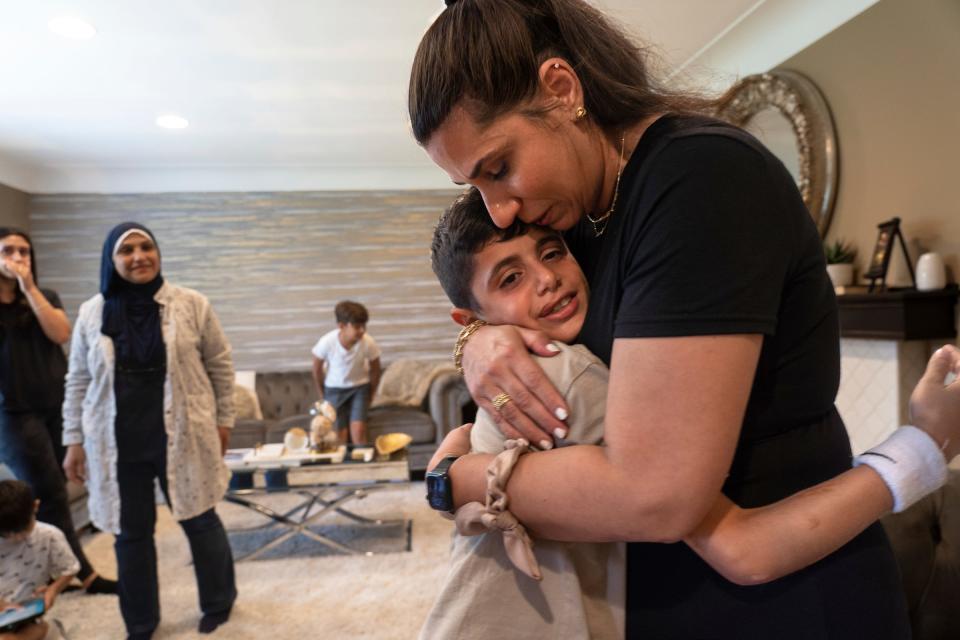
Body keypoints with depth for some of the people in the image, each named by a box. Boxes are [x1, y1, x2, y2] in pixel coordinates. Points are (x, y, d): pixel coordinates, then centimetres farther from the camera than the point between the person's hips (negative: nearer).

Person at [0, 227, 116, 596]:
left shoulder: (44, 297, 10)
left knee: (47, 495, 7)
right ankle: (84, 574, 3)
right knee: (50, 496, -2)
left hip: (57, 407, 3)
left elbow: (61, 333, -8)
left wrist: (29, 287, -13)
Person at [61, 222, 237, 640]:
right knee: (131, 533, 14)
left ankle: (217, 604, 35)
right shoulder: (91, 313, 0)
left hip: (182, 439, -2)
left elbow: (220, 365, 1)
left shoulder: (192, 305, -6)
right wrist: (74, 440, 5)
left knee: (199, 521, 11)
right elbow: (78, 381, 7)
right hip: (118, 445, 2)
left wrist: (223, 421, 2)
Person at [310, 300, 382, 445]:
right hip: (334, 388, 0)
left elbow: (375, 370, -8)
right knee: (339, 435, -1)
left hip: (360, 387, 0)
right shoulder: (326, 342, -29)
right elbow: (317, 369, -9)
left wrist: (370, 395, 3)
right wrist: (322, 395, 4)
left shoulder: (368, 343, -28)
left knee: (358, 431, -12)